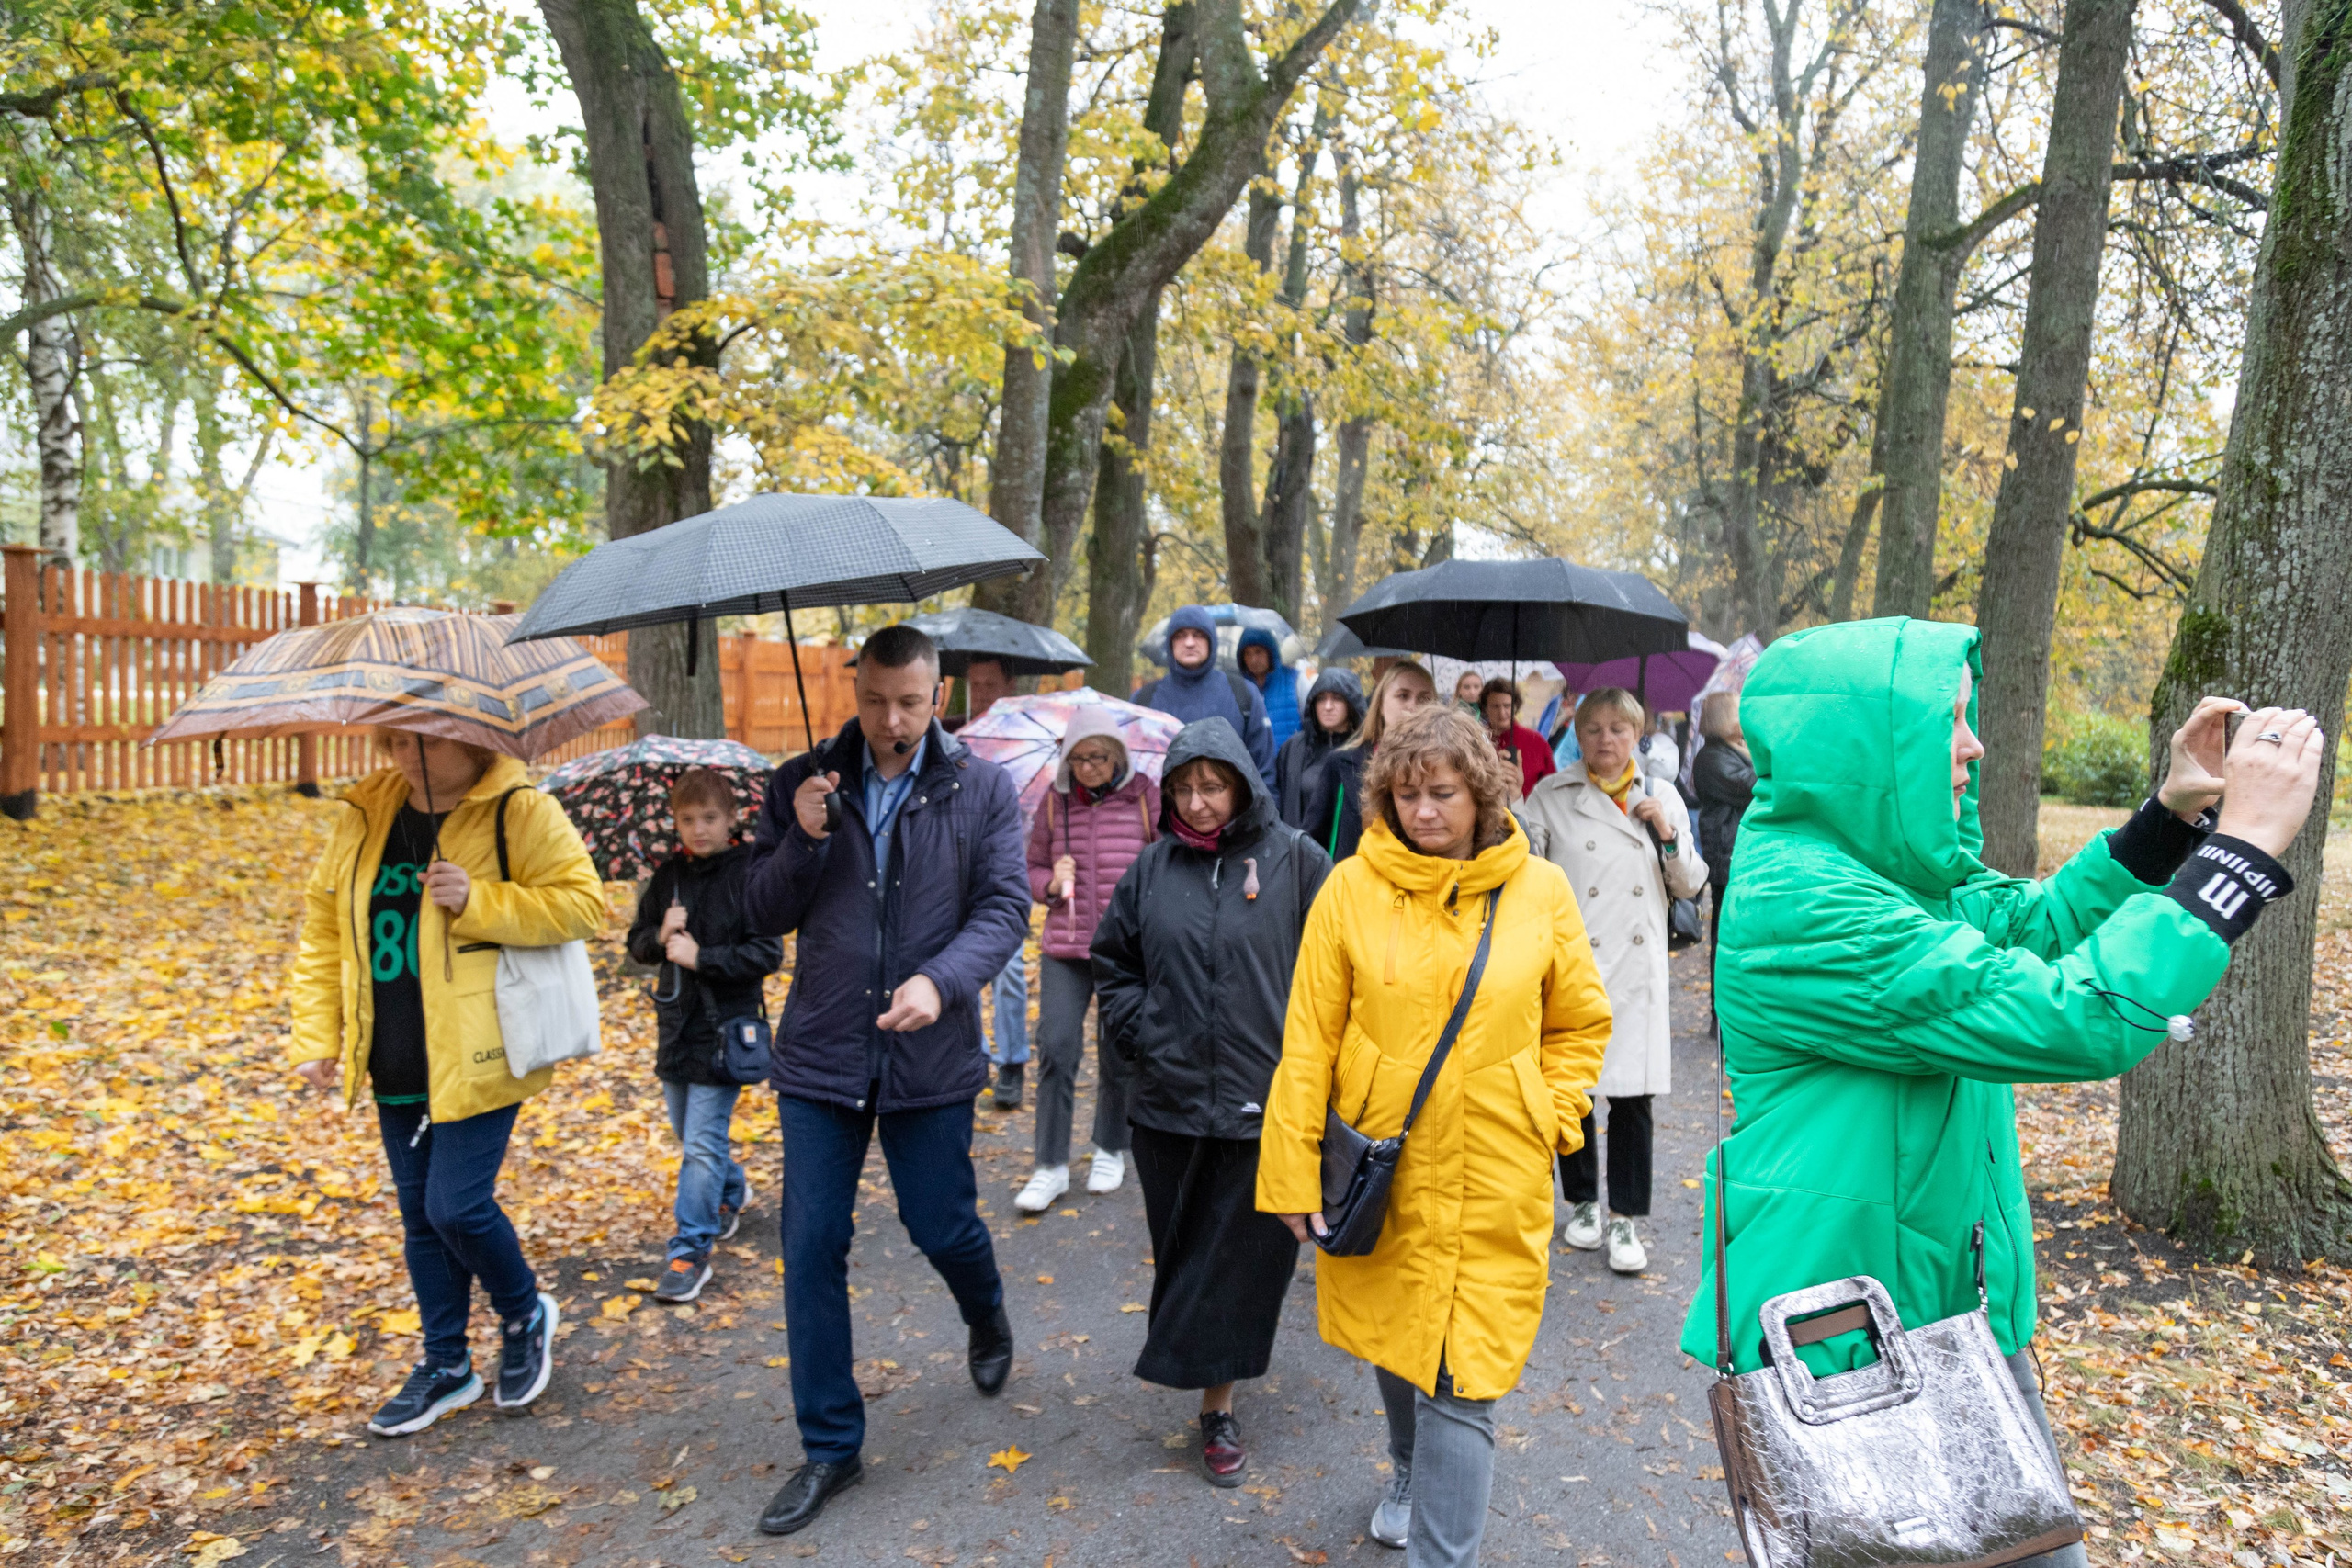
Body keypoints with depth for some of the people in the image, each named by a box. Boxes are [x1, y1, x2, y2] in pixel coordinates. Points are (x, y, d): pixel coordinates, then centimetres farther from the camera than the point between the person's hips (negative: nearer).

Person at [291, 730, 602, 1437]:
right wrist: (314, 1036, 7)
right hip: (395, 1065, 6)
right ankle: (446, 1365, 31)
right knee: (420, 1214, 14)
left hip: (477, 1058, -6)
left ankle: (525, 1316, 23)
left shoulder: (519, 813, -9)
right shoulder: (363, 819, 8)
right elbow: (322, 928, 13)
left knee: (456, 1206, -7)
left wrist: (478, 901, -24)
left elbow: (583, 901, -13)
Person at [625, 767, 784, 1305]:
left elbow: (768, 954, -14)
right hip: (676, 1023, 6)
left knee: (703, 1144, -6)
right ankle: (733, 1192, 46)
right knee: (689, 1135, 20)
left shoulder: (748, 873, -11)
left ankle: (690, 1251, 4)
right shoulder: (667, 876, 5)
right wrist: (661, 936, -10)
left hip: (725, 1027, -6)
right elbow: (637, 942, 11)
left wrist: (701, 957, -20)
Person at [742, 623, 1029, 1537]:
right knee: (811, 1248, 5)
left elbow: (1004, 907, -8)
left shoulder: (981, 789, -4)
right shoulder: (804, 784, 1)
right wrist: (803, 839, -16)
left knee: (941, 1227, 10)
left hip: (930, 1056, -1)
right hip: (820, 1055, 2)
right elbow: (762, 915, 2)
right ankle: (829, 1447, 23)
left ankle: (987, 1319, 47)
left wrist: (941, 980, -25)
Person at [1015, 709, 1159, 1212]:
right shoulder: (1055, 799, 4)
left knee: (1118, 1052, 8)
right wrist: (1050, 883, -9)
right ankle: (1051, 1165, 6)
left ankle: (1111, 1150, 30)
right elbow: (1032, 867, 12)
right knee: (1056, 1046, -6)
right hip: (1065, 945, 2)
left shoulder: (1145, 795, -2)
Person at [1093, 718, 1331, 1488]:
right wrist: (1139, 1033, 3)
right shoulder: (1153, 867, 4)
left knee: (1244, 1255, 4)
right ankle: (1215, 1388, 37)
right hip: (1171, 1099, 3)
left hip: (1266, 1102, -3)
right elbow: (1112, 961, 14)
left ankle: (1216, 1407, 19)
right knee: (1182, 1249, 14)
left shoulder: (1294, 860, -4)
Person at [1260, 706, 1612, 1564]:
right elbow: (1310, 1038, -5)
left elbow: (1581, 1023, 7)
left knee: (1462, 1380, -3)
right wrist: (1295, 1172, -6)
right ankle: (1410, 1472, 52)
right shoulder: (1353, 886, -7)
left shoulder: (1541, 890, -4)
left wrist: (1549, 1120, -4)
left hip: (1494, 1181, -1)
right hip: (1380, 1170, 2)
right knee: (1391, 1337, 21)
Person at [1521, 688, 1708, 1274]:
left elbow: (1691, 885, 12)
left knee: (1633, 1094, 1)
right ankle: (1582, 1202, 28)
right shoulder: (1551, 796, 1)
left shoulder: (1663, 797, 8)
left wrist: (1668, 837, -5)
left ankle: (1627, 1219, 14)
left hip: (1637, 966, 1)